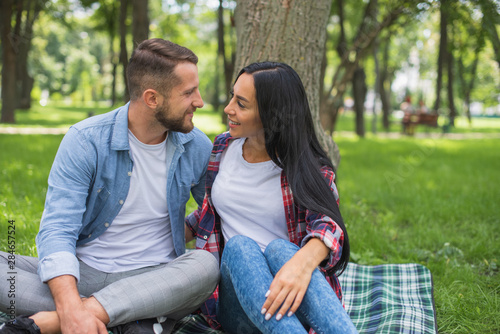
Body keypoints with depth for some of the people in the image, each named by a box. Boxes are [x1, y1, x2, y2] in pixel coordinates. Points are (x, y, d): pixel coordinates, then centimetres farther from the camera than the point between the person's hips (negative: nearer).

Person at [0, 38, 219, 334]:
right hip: (84, 275, -1)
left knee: (206, 265, -32)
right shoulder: (86, 141, -10)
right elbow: (58, 229, -19)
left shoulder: (197, 146, 1)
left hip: (157, 279, 2)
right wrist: (71, 308, -36)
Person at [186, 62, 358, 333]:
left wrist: (301, 263, -42)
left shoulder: (307, 169, -1)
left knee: (278, 248, -34)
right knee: (239, 246, -30)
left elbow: (328, 224, -19)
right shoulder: (222, 149, 11)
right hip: (234, 294, 3)